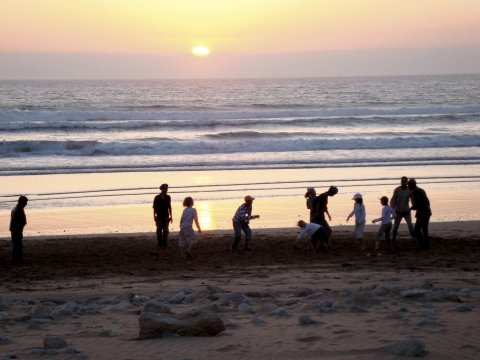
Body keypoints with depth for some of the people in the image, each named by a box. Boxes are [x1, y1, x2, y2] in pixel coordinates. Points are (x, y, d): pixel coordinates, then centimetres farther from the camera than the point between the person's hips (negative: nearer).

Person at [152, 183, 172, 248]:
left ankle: (165, 243, 10)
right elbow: (154, 207, -1)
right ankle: (160, 244, 7)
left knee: (165, 230, 4)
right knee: (159, 230, 1)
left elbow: (169, 207, 10)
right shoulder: (157, 198, -4)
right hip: (159, 216, -3)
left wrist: (171, 216, 7)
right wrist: (154, 216, -6)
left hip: (166, 216, 3)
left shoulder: (168, 197, 5)